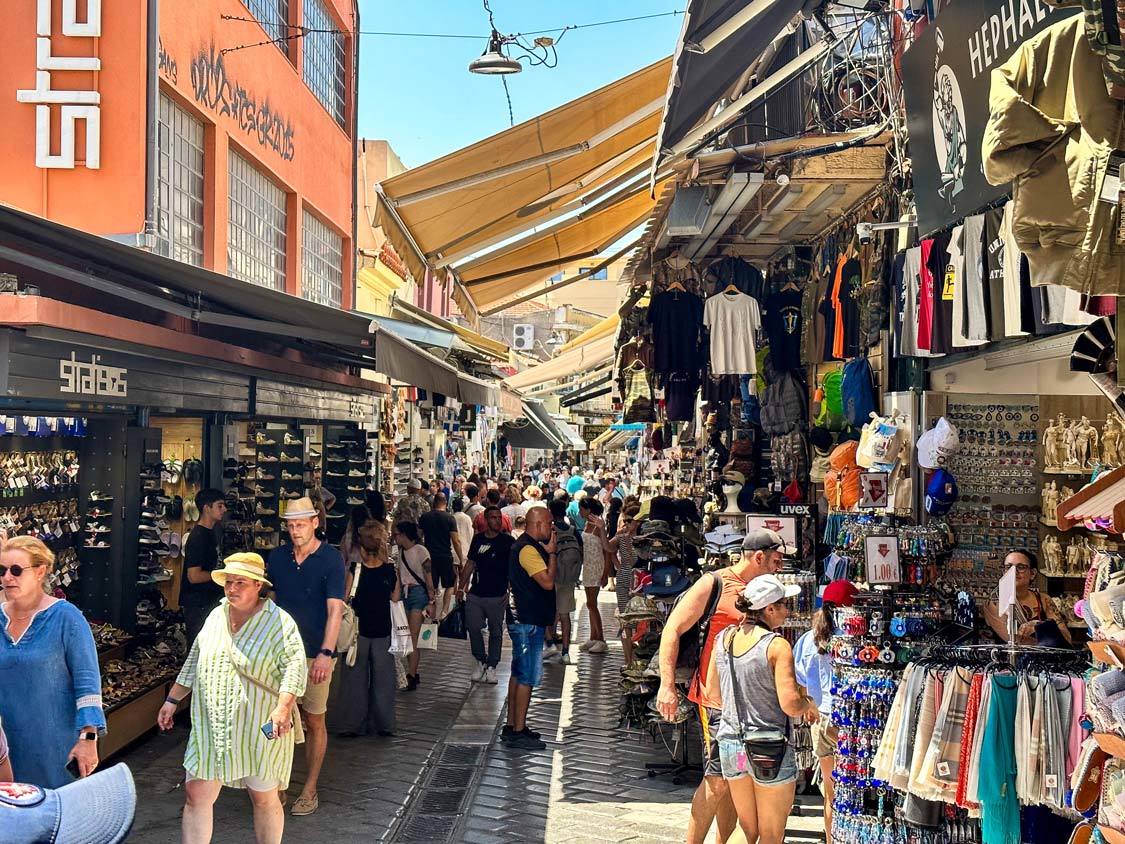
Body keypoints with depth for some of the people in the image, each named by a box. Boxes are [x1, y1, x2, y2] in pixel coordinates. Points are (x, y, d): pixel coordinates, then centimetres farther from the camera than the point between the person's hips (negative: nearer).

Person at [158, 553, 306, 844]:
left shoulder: (280, 622, -10)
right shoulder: (216, 616, 8)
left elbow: (295, 666, -20)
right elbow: (194, 661, 18)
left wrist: (283, 707, -33)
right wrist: (172, 700, 18)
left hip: (260, 729, -4)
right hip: (211, 725, 5)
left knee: (265, 798, 9)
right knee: (196, 795, 3)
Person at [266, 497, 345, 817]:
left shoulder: (331, 559, -10)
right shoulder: (277, 557, 4)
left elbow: (335, 609, -17)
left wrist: (326, 653, -28)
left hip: (315, 653, -3)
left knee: (314, 722, 6)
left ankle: (310, 790, 19)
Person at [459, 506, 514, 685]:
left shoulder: (508, 541, -3)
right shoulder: (478, 539, 9)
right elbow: (470, 564, 16)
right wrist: (461, 587, 14)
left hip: (498, 596, -3)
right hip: (475, 595, 3)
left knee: (496, 632, 5)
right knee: (473, 628, 1)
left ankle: (491, 667, 17)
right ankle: (481, 662, 20)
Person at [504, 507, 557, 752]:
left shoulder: (526, 546, 15)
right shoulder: (528, 549, -19)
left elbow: (546, 580, 20)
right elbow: (548, 581, -24)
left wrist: (549, 552, 9)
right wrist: (552, 552, -15)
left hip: (522, 620, 11)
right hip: (528, 622, -11)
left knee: (519, 674, 16)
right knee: (527, 677, -6)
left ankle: (512, 726, 24)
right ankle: (518, 732, 0)